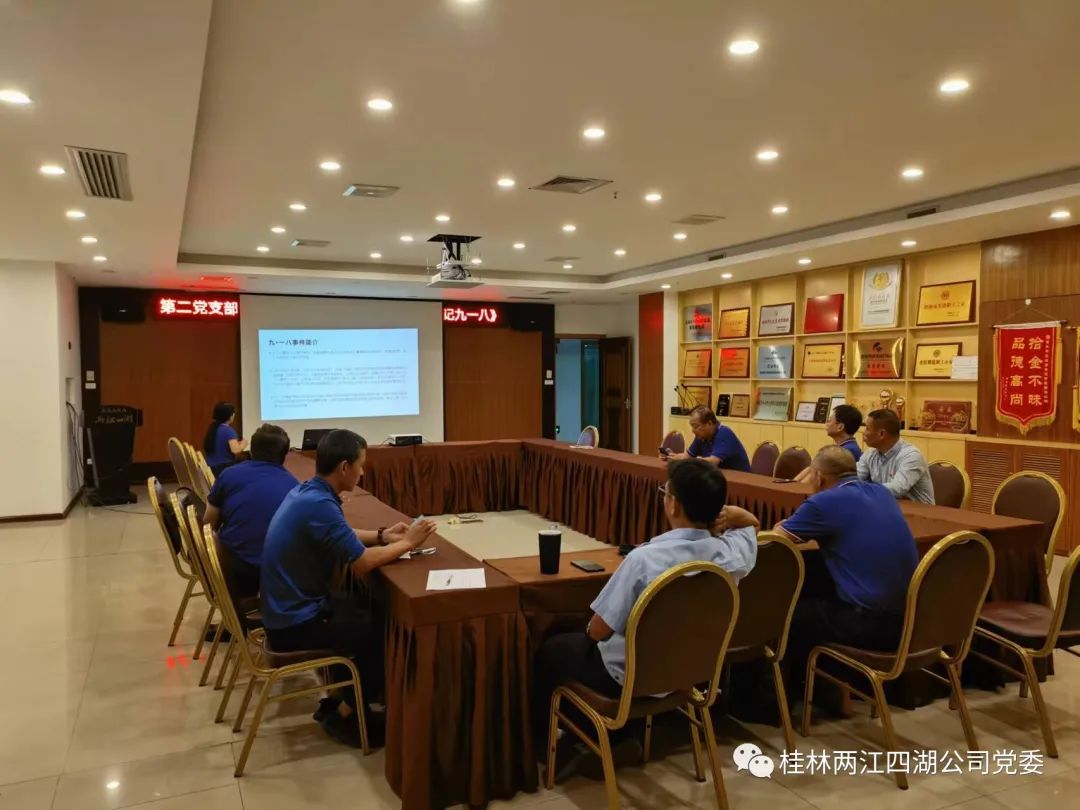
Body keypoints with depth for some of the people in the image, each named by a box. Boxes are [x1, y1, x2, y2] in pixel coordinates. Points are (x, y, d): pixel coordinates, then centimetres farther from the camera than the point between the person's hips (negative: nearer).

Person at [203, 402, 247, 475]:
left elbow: (207, 449, 24)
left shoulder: (212, 429, 12)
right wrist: (243, 444, -2)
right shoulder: (229, 430, -13)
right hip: (225, 468, -9)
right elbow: (235, 450, -25)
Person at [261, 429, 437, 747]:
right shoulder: (318, 504, -28)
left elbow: (340, 535, 19)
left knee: (374, 613, 18)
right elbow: (361, 563, -24)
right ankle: (343, 713, 12)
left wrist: (382, 535, 9)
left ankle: (339, 700, 24)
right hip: (295, 623, -10)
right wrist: (407, 543, -11)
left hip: (292, 607, 10)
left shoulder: (307, 492, 3)